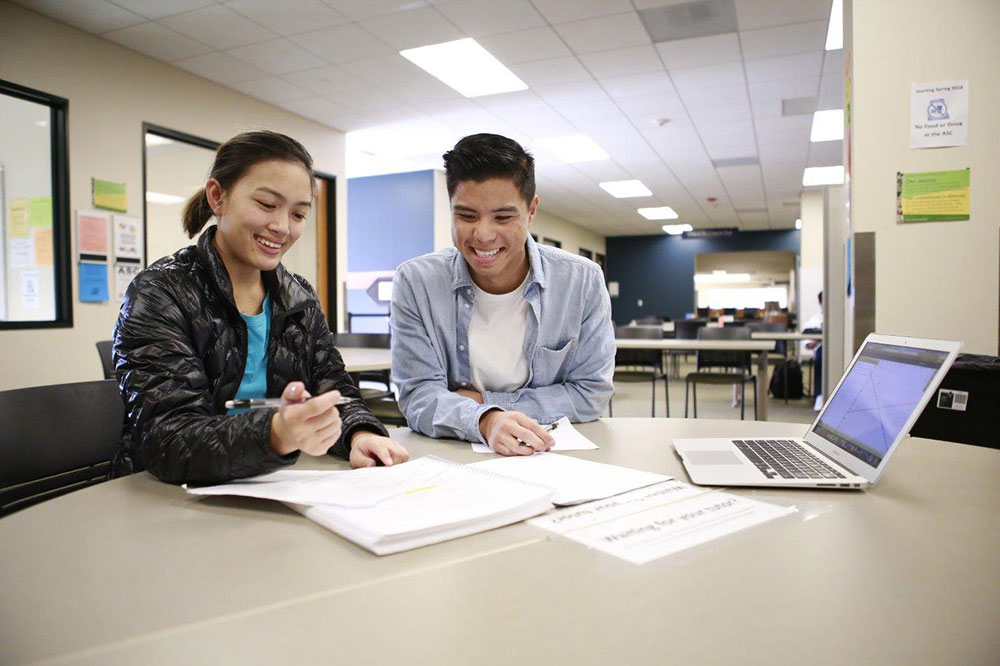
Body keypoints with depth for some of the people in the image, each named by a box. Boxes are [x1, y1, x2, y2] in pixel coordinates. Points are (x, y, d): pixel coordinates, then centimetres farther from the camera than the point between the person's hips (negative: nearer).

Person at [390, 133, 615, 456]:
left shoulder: (584, 281, -7)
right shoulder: (415, 283, -8)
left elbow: (592, 392, -4)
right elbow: (418, 394, -10)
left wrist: (485, 401, -12)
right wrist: (485, 420, -30)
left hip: (555, 454, 1)